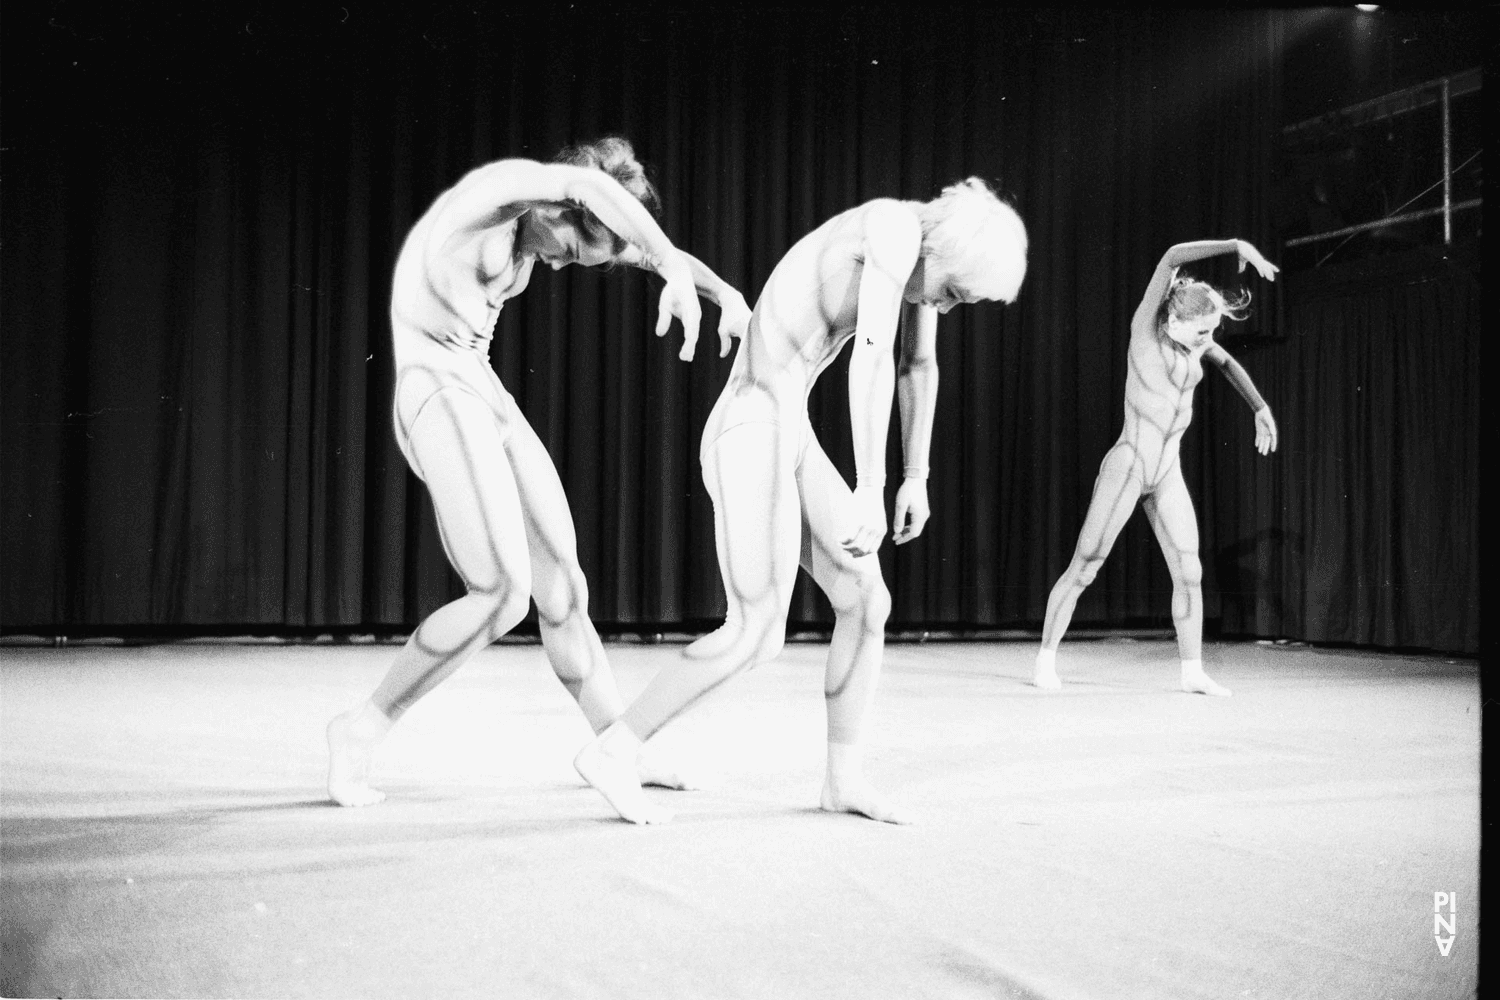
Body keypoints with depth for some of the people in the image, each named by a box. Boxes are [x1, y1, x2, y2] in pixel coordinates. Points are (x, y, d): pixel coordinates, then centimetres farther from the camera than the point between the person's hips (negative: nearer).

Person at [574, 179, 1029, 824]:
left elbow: (920, 365, 21)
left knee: (867, 603, 6)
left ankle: (844, 778, 18)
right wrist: (870, 491, -31)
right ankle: (612, 752, 1)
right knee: (757, 636, -10)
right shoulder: (896, 226, -19)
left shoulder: (933, 244, 11)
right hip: (753, 436, -9)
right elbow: (872, 361, -29)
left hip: (787, 439, 9)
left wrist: (916, 479, 20)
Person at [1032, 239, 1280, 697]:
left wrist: (1261, 409, 19)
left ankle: (1193, 672, 11)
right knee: (1082, 569, -4)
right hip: (1126, 465, -6)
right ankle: (1045, 661, 7)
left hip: (1167, 474, 6)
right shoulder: (1146, 325, -11)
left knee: (1189, 573, 1)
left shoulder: (1193, 337, 6)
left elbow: (1227, 363, 26)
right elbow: (1173, 257, -24)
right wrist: (1237, 245, -26)